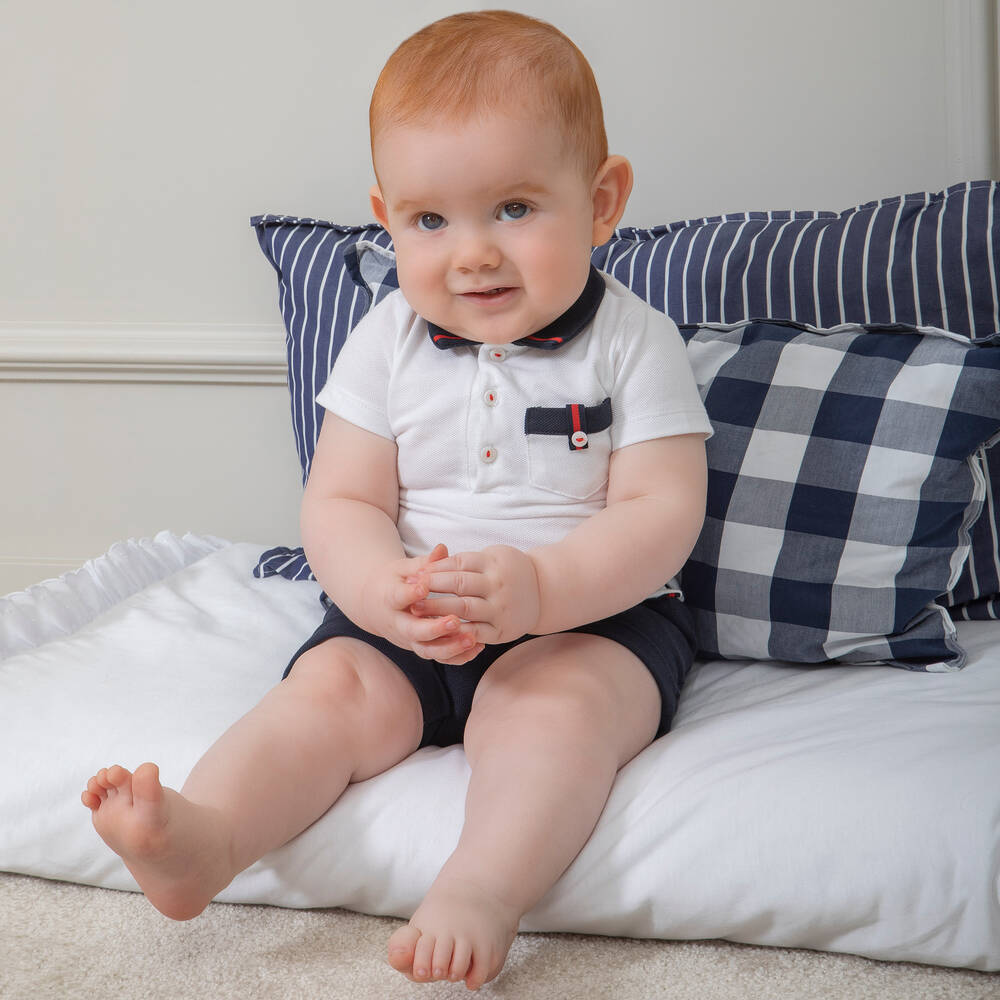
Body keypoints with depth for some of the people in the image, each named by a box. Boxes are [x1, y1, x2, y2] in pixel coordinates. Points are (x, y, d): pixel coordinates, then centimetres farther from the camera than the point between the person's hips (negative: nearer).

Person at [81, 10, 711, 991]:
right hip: (404, 621, 3)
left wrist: (539, 586, -31)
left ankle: (482, 891, -50)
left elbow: (661, 513, -13)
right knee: (330, 686, -22)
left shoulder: (631, 342, -6)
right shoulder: (386, 343, 2)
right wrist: (386, 591, -25)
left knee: (551, 703, -32)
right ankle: (201, 839, -40)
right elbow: (340, 504, -1)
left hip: (594, 614, -3)